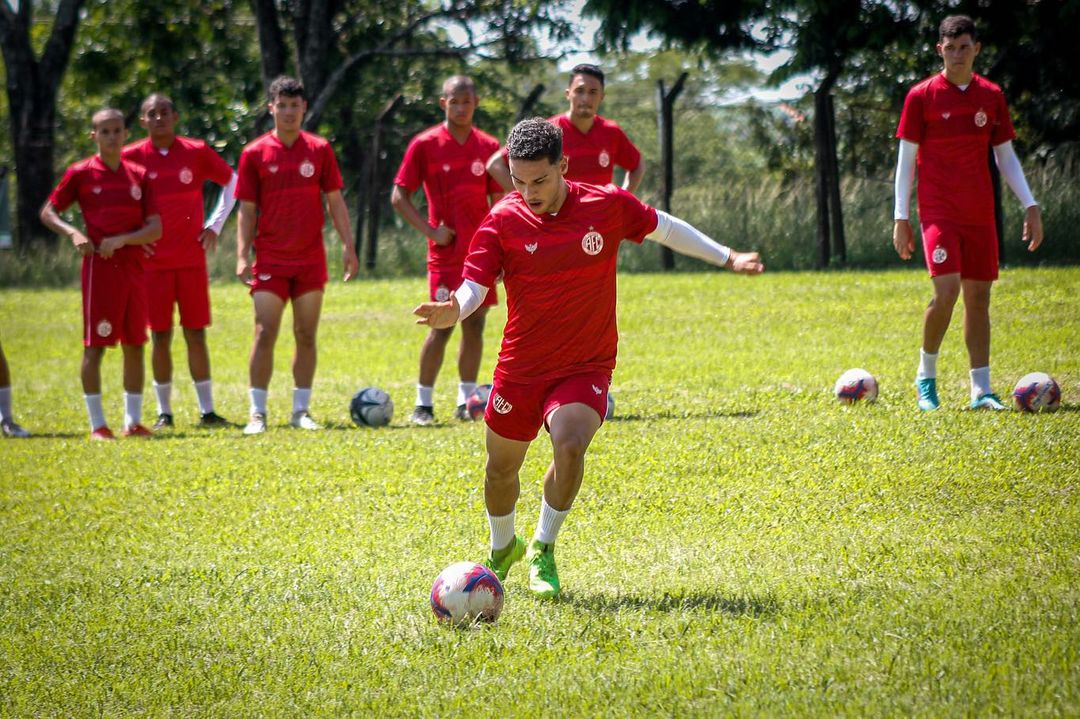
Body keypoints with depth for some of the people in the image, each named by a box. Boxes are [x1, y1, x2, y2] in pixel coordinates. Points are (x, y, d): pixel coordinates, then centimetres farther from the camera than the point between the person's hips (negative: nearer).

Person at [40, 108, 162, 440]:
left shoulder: (139, 175, 8)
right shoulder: (81, 173, -1)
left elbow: (156, 229, 4)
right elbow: (48, 212, 3)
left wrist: (122, 239, -13)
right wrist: (72, 233, -15)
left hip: (135, 269, 4)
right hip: (100, 267, -4)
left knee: (134, 345, 6)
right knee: (95, 345, -4)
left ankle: (133, 421, 13)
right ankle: (97, 424, 0)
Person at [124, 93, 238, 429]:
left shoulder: (197, 152, 0)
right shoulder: (132, 157, -1)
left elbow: (231, 181, 13)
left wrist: (215, 224, 6)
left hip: (192, 259, 0)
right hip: (152, 261, 0)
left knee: (195, 334, 1)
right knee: (160, 335, 1)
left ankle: (207, 410, 5)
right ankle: (164, 412, 8)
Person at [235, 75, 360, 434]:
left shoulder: (319, 150, 4)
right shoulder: (255, 153, 0)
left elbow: (335, 201, 8)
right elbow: (247, 210, 2)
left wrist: (348, 246, 0)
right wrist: (242, 256, -6)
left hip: (310, 259, 2)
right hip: (270, 260, -2)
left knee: (306, 335, 5)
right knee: (265, 334, -7)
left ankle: (301, 411, 12)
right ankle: (258, 413, -3)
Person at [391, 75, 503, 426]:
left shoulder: (489, 147, 6)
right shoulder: (424, 144, -4)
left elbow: (498, 202, 11)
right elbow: (399, 197, -1)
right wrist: (430, 230, -10)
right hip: (446, 251, -4)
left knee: (475, 325, 5)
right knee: (442, 325, -8)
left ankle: (466, 401, 13)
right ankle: (423, 403, 1)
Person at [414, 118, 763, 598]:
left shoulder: (608, 206, -7)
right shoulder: (502, 222, -9)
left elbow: (663, 228, 11)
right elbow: (473, 287, -14)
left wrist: (726, 258, 16)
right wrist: (453, 312, -38)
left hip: (586, 367, -1)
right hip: (520, 369, 1)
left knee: (569, 445, -28)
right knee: (501, 468, 13)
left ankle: (543, 550, -5)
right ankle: (502, 549, 46)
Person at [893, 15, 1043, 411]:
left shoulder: (991, 96, 8)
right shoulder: (922, 96, -2)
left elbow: (1006, 156, 14)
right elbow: (906, 159, 0)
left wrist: (1030, 206, 6)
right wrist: (901, 218, -4)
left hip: (980, 214, 4)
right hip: (939, 211, -4)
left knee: (978, 297, 4)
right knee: (947, 291, -17)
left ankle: (981, 390, 8)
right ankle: (926, 375, 2)